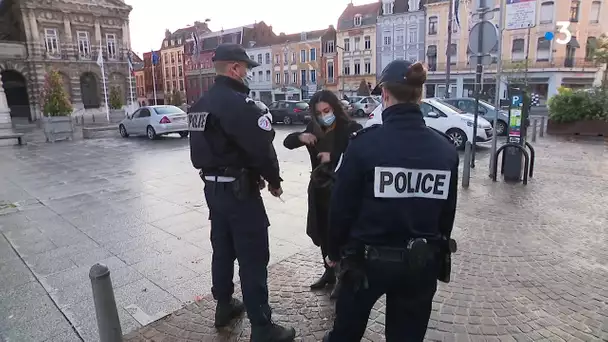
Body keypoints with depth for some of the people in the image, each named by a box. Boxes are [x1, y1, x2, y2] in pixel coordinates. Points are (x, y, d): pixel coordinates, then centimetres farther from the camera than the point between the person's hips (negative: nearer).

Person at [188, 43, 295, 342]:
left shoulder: (200, 105, 11)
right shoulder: (238, 103, -20)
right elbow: (261, 148, -22)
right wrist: (274, 180, -7)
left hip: (212, 187, 10)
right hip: (239, 190, -9)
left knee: (223, 249, 21)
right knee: (253, 259, -1)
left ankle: (224, 306, 37)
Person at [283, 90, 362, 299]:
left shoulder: (350, 128, -12)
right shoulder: (314, 128, 7)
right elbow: (287, 142, 9)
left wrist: (332, 156, -26)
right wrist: (300, 137, -12)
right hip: (318, 188, 7)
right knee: (323, 234, 16)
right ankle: (329, 272, 36)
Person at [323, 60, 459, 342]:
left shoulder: (365, 143, -17)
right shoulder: (446, 149, -4)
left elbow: (341, 206, -11)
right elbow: (447, 213, 4)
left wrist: (335, 250, 5)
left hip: (367, 259, -3)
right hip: (421, 263, 4)